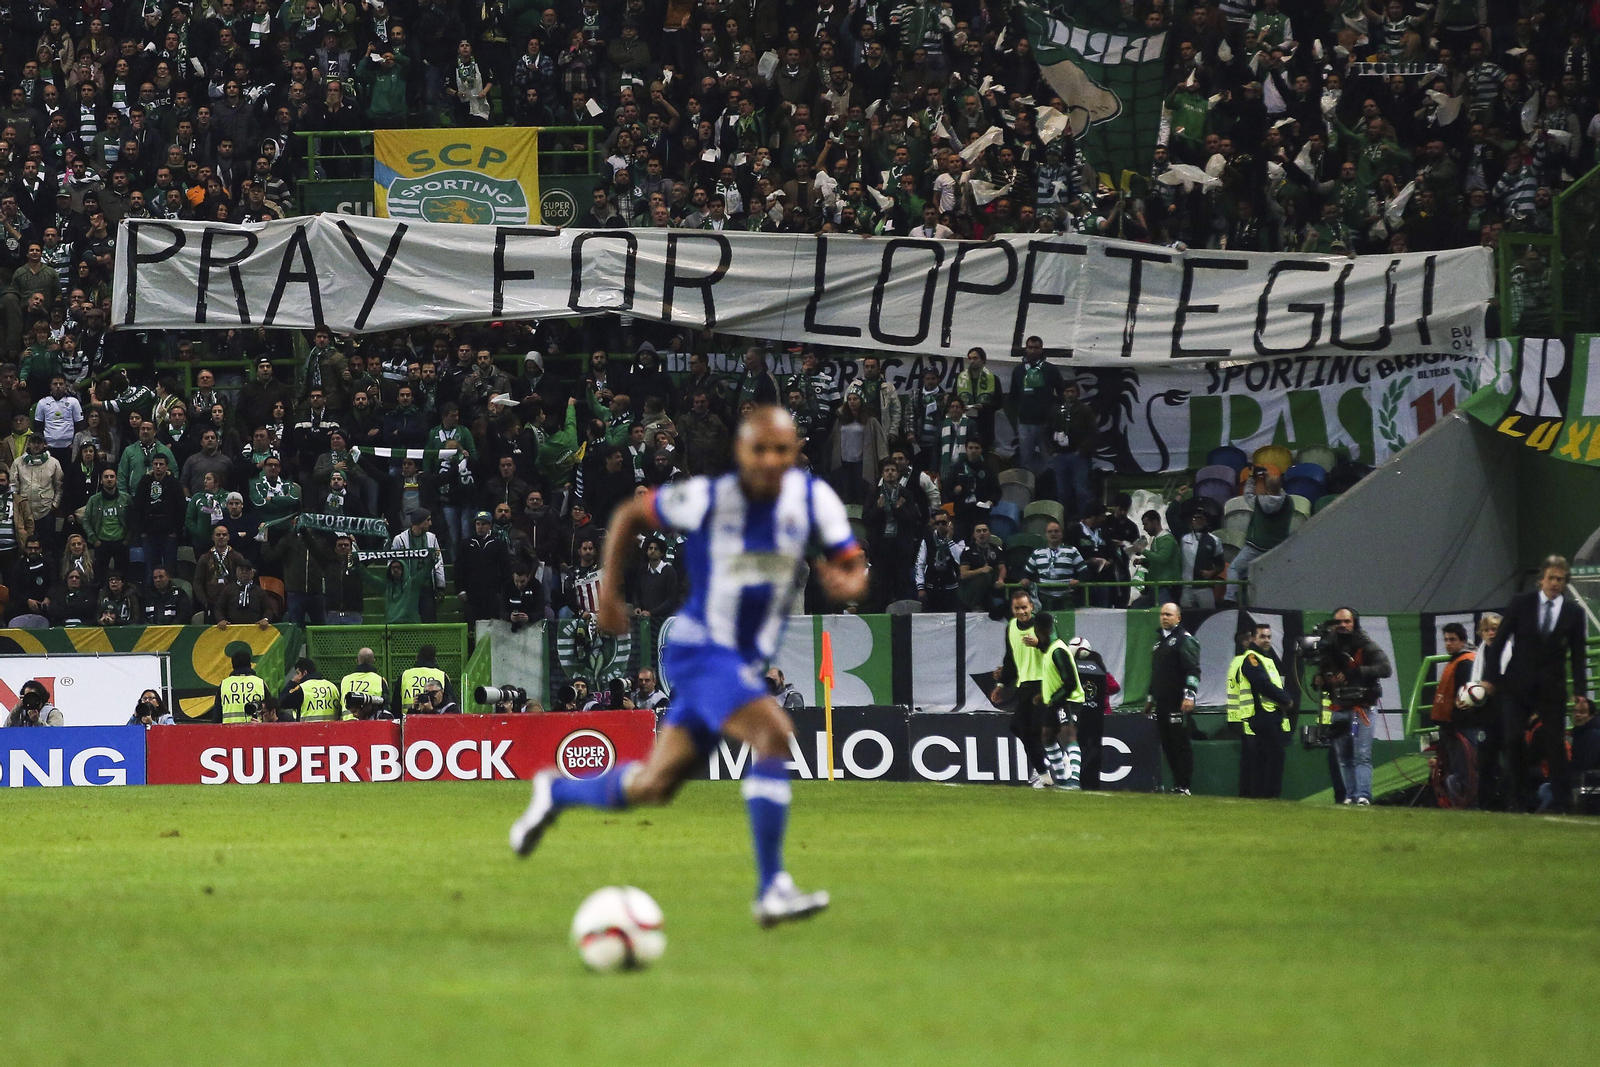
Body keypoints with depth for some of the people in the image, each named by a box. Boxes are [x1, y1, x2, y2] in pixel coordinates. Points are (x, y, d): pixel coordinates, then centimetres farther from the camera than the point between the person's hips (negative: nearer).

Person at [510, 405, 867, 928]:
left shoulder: (813, 498, -7)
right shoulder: (705, 498, -15)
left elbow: (853, 566, -6)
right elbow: (629, 515, 0)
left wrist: (848, 584, -30)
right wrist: (609, 592, -2)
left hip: (748, 662, 6)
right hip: (700, 650, -6)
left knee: (653, 787, 14)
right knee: (773, 735, -29)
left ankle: (557, 792, 41)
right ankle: (771, 891, -25)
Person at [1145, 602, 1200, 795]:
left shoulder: (1185, 640, -5)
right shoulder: (1159, 641, 22)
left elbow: (1193, 670, -14)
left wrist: (1189, 695, -22)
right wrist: (1151, 698, 30)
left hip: (1178, 703, -9)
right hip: (1161, 703, 9)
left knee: (1181, 744, -9)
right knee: (1167, 745, 8)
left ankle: (1184, 786, -8)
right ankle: (1176, 784, 13)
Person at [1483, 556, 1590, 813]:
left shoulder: (1573, 612, 2)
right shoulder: (1521, 603, 0)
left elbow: (1578, 654, 4)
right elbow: (1500, 640, 3)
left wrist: (1580, 691, -3)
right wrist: (1491, 676, -1)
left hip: (1552, 686, 0)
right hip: (1518, 684, 0)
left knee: (1555, 743, -1)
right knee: (1514, 740, -6)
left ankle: (1561, 800, 4)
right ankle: (1522, 798, 3)